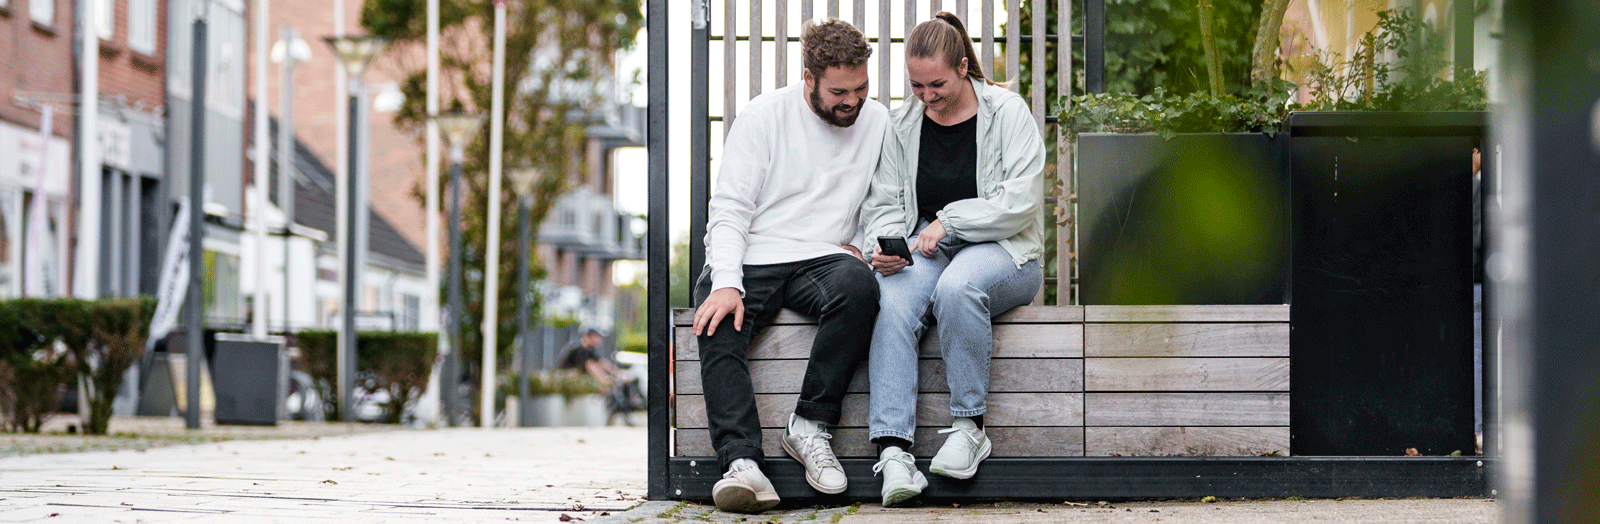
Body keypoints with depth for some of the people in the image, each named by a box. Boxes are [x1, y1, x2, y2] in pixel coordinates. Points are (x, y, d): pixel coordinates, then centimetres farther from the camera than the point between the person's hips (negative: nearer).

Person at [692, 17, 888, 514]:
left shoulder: (876, 122, 10)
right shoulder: (764, 115, 1)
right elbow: (729, 208, -4)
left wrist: (864, 245, -3)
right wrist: (727, 283, -20)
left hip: (820, 259, 2)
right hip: (748, 259, -1)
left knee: (859, 286, -35)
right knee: (718, 325, -34)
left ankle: (809, 425, -26)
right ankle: (742, 462, -43)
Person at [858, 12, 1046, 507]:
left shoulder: (1006, 112, -1)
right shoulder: (902, 124, 12)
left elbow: (1020, 201, -9)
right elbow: (883, 202, 12)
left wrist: (949, 221, -12)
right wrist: (884, 244, -10)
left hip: (1002, 251, -3)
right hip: (926, 249, 3)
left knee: (957, 286, -40)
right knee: (890, 301, -33)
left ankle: (969, 428, -25)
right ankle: (893, 449, -40)